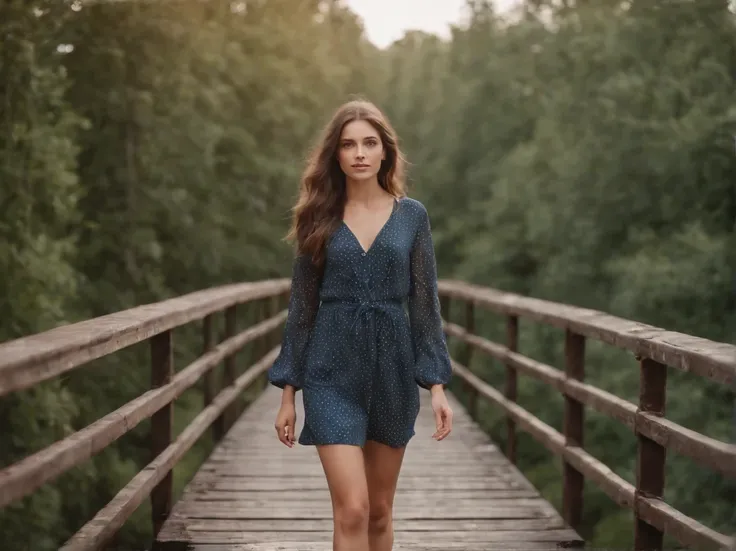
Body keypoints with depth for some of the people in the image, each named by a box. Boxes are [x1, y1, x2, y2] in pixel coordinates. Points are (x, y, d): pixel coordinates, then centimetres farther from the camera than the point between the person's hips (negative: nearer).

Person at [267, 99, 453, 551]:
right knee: (352, 510, -10)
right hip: (333, 376, -1)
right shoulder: (319, 218, 2)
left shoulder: (412, 215, 3)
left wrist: (437, 385, -4)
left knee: (380, 510, 12)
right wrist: (289, 392, 2)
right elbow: (302, 306, 4)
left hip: (392, 372, 2)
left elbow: (425, 303, 3)